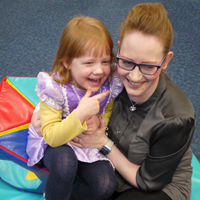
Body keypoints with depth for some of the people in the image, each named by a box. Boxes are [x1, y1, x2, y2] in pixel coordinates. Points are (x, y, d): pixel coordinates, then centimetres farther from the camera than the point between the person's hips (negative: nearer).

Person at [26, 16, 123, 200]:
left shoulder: (110, 84, -17)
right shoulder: (54, 88, -27)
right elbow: (51, 136, -27)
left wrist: (99, 120, -21)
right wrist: (80, 114, -41)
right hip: (54, 143, -3)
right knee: (65, 162, -37)